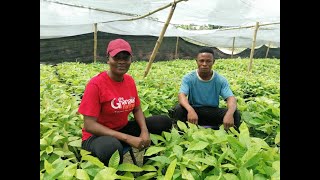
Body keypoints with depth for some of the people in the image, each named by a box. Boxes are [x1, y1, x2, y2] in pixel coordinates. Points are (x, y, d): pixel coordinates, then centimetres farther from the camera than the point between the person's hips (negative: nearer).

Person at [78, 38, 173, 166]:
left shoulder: (130, 80, -1)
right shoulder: (95, 84, -20)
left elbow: (137, 109, 8)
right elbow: (89, 125, -22)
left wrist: (145, 130, -14)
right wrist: (128, 138, -27)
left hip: (124, 128, 7)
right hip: (97, 135, -6)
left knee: (165, 122, -3)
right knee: (113, 147, -42)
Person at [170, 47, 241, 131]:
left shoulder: (221, 80, -8)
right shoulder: (188, 78, -11)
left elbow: (231, 98, -19)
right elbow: (181, 95, -25)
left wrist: (229, 114, -43)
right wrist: (190, 110, -48)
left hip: (213, 112, 1)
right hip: (193, 110, -1)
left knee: (235, 114, -23)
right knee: (177, 110, -31)